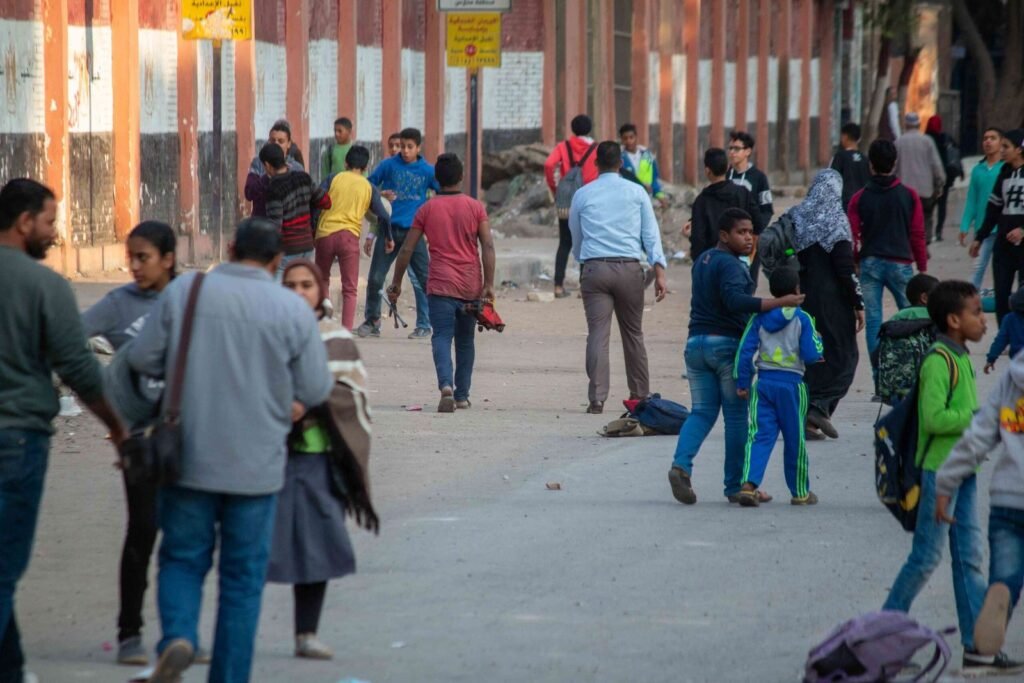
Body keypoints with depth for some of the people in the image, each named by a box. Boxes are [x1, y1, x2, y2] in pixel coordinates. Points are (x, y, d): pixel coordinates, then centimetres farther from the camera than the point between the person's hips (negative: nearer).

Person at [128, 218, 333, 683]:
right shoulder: (293, 311, -6)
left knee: (182, 558, 13)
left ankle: (177, 634, -14)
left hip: (189, 457, 0)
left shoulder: (184, 291, -4)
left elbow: (142, 359, -1)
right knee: (243, 575, 10)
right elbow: (315, 390, -4)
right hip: (256, 465, 0)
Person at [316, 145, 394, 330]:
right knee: (349, 289, 3)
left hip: (325, 233, 0)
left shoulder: (333, 179, 8)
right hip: (349, 236, 0)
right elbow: (383, 217, 7)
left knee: (322, 280, 22)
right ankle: (346, 332, -7)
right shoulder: (369, 188, 10)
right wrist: (389, 239, 23)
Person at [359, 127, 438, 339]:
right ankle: (371, 321, 13)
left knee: (423, 279, -3)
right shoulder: (389, 165, 4)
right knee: (375, 278, 0)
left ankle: (424, 325, 5)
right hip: (389, 229, 0)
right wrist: (380, 195, -10)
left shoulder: (427, 171, 4)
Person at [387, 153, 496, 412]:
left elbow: (407, 249, 4)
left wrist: (396, 283, 12)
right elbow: (488, 246, -6)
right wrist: (489, 284, -5)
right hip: (471, 286, 2)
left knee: (442, 337, -8)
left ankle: (446, 385, -32)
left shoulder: (427, 209, 3)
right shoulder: (475, 208, 3)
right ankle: (462, 395, 19)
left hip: (440, 284, -2)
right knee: (465, 341, 15)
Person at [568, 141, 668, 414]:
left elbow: (575, 238, 20)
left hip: (594, 268, 0)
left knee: (597, 334, -4)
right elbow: (650, 234, 1)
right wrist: (659, 271, -1)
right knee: (633, 333, 13)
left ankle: (597, 399, -12)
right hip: (629, 268, 0)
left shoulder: (582, 195, 8)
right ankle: (640, 395, 20)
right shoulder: (636, 192, 6)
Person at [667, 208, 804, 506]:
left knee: (701, 412, 8)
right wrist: (779, 302, -33)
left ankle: (681, 464, -16)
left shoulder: (703, 260, 16)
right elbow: (736, 301, -29)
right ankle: (736, 486, 5)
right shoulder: (730, 265, -13)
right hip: (726, 344, -8)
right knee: (736, 416, 1)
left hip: (696, 343, 8)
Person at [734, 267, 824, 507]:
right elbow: (810, 355, -10)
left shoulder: (759, 318, 4)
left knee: (760, 435, -1)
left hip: (763, 381, 2)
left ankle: (749, 484, -21)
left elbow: (745, 351, 1)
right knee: (794, 439, 9)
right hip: (791, 383, -2)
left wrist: (742, 383, 6)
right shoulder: (802, 319, -5)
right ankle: (800, 492, 20)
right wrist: (818, 341, 10)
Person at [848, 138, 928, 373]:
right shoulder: (909, 196, 0)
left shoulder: (860, 199, 0)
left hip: (870, 264, 1)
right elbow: (918, 235, 1)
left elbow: (852, 237, 1)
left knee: (873, 320, 3)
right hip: (900, 263, -1)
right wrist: (922, 268, 9)